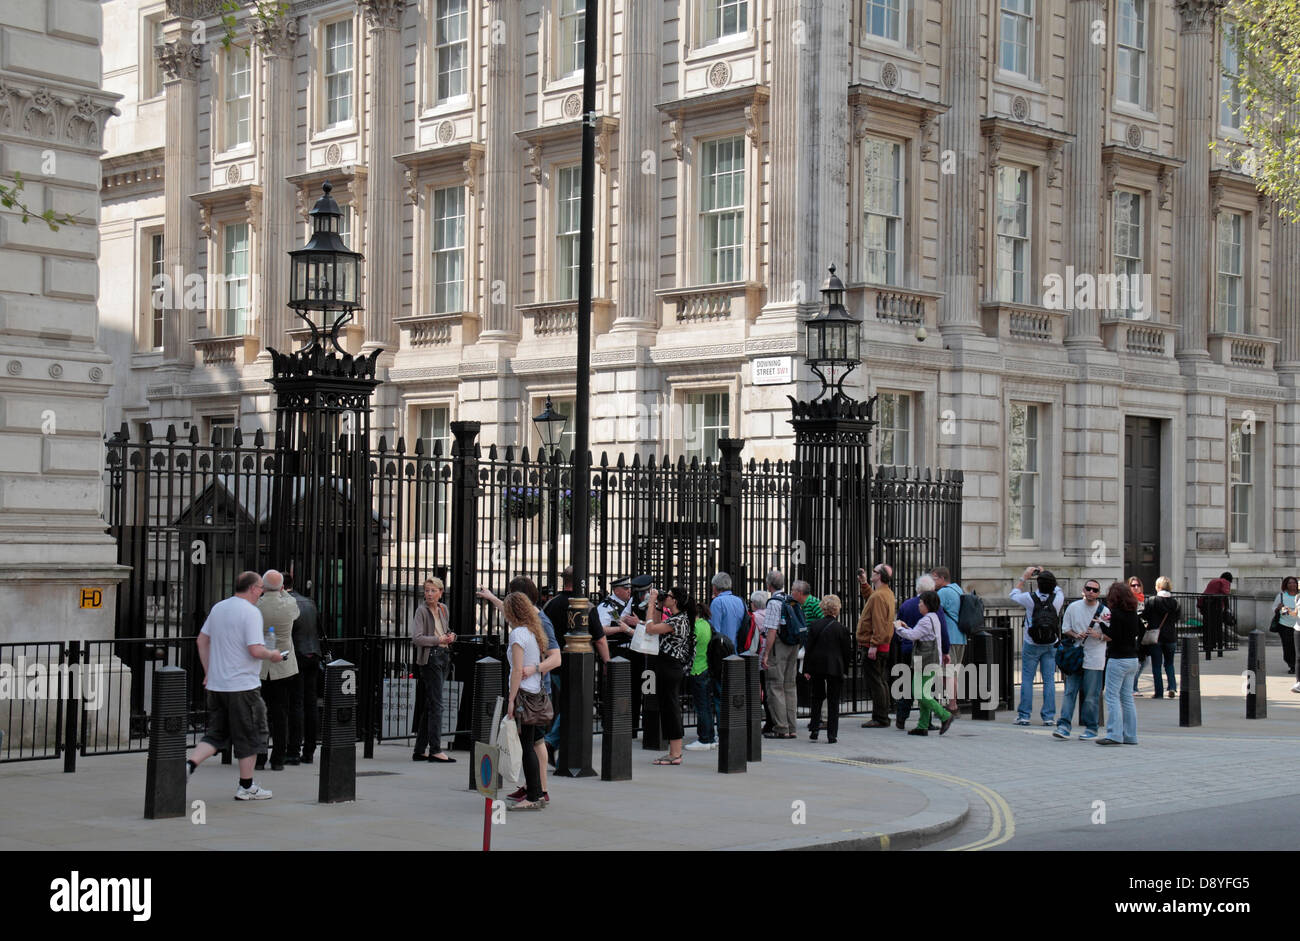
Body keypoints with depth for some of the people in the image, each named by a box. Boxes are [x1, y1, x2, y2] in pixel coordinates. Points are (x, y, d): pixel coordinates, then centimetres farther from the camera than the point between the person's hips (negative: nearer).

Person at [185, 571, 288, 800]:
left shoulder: (218, 608, 10)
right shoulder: (251, 612, -14)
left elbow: (201, 641, 17)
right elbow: (255, 650, -21)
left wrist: (208, 672, 22)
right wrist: (272, 655, -2)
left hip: (216, 685, 7)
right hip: (243, 686, -7)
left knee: (216, 734, 13)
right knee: (250, 735, 6)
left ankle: (189, 763, -9)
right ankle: (246, 786, 12)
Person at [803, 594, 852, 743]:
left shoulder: (814, 625, -3)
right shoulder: (842, 629, -7)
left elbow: (808, 648, -2)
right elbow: (847, 651, -2)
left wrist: (806, 669, 2)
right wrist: (844, 668, 11)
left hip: (816, 667, 2)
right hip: (835, 668, -2)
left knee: (817, 698, 17)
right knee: (833, 701, 6)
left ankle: (814, 729, 10)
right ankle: (832, 734, 3)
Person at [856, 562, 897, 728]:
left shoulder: (878, 596, -19)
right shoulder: (887, 593, 13)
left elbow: (879, 624, -24)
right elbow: (869, 597, 35)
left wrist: (873, 645, -25)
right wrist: (863, 583, 30)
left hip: (874, 647, -10)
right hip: (884, 646, 10)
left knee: (874, 682, -6)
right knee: (880, 681, 15)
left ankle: (880, 719, -5)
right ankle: (883, 717, 20)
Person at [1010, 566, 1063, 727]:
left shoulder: (1030, 598, -15)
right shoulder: (1058, 598, -10)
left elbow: (1014, 595, 7)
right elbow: (1057, 589, 16)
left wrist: (1024, 577, 15)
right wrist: (1045, 575, 18)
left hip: (1031, 645, -2)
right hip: (1051, 645, 2)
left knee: (1027, 680, 4)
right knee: (1049, 680, 4)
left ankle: (1024, 715, 3)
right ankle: (1049, 716, 4)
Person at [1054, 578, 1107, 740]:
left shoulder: (1104, 611, 0)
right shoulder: (1073, 607, 6)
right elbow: (1065, 629, 11)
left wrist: (1098, 635, -16)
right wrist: (1076, 635, -9)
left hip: (1094, 659, -2)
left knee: (1091, 696, 0)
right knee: (1069, 691, -3)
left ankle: (1090, 728, 9)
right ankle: (1064, 726, -4)